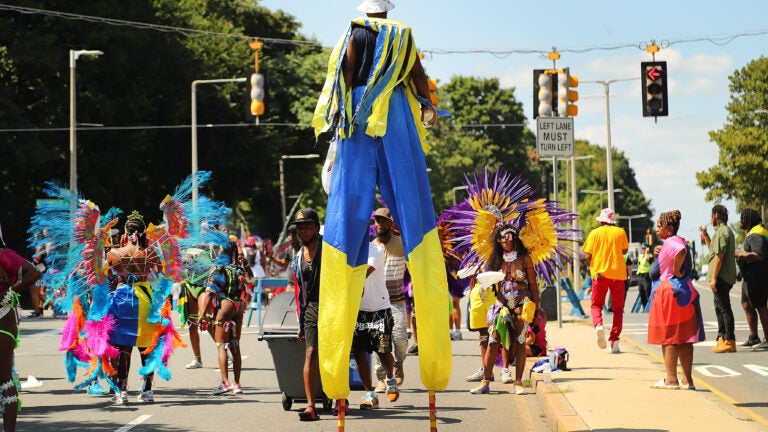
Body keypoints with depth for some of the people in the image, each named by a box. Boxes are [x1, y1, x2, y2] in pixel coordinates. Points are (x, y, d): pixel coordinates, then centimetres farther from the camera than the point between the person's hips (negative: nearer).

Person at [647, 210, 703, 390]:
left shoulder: (670, 243, -13)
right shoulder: (678, 242, 16)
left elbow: (681, 251, -36)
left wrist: (676, 272, -23)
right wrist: (659, 255, 9)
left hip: (669, 291, -9)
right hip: (684, 292, 9)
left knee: (668, 337, -4)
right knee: (684, 338, 9)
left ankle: (671, 380, -3)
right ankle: (688, 380, 11)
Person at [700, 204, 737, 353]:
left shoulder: (721, 232, -15)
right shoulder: (725, 231, 18)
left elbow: (719, 256, -20)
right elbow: (713, 250, 29)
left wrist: (714, 278, -21)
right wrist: (705, 236, 22)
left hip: (721, 277, -11)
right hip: (725, 277, 11)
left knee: (724, 308, -9)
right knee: (720, 308, 17)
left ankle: (729, 341, -8)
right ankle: (722, 338, 24)